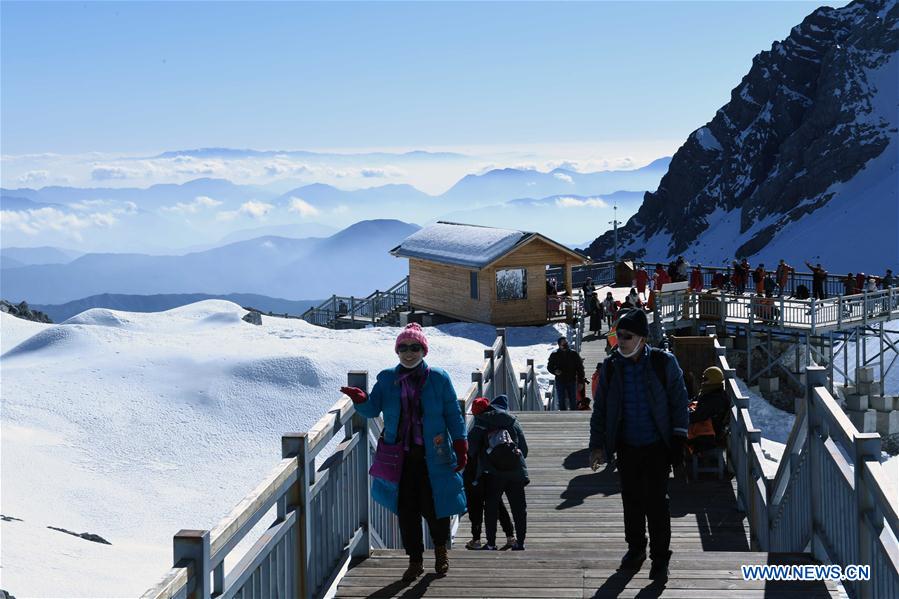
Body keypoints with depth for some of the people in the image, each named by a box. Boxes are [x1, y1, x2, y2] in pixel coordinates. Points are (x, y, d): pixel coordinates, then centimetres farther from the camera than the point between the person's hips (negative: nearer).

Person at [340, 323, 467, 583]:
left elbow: (453, 415, 1)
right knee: (406, 510, 4)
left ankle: (440, 547, 31)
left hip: (432, 456, -2)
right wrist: (361, 399, -24)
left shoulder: (438, 378, -2)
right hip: (400, 457, 2)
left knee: (433, 506, 2)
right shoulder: (387, 378, 4)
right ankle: (415, 560, 18)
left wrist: (461, 447, -3)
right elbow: (373, 409, -2)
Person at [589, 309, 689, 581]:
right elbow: (600, 409, 5)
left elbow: (679, 402, -2)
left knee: (656, 502, -3)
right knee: (631, 500, 13)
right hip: (627, 447, 3)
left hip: (657, 446, -3)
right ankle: (636, 548, 32)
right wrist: (597, 444, 0)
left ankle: (660, 558, 9)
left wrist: (678, 441, -5)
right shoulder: (611, 366, -2)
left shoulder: (664, 363, -9)